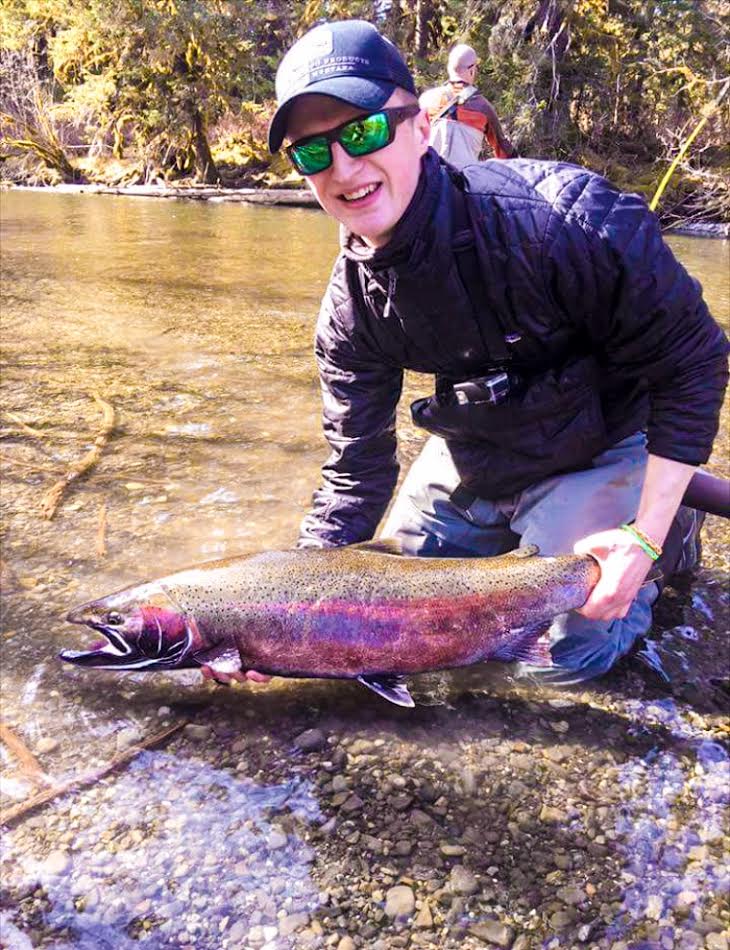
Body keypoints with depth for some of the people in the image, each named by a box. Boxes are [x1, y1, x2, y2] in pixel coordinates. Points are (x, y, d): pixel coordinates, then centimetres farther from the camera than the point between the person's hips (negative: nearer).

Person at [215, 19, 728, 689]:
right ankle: (518, 533, 36)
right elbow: (357, 469, -9)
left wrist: (645, 538, -24)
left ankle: (671, 535, 15)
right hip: (471, 456, 5)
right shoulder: (350, 308, -16)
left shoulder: (560, 218, -33)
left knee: (565, 652, -13)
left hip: (598, 451, -5)